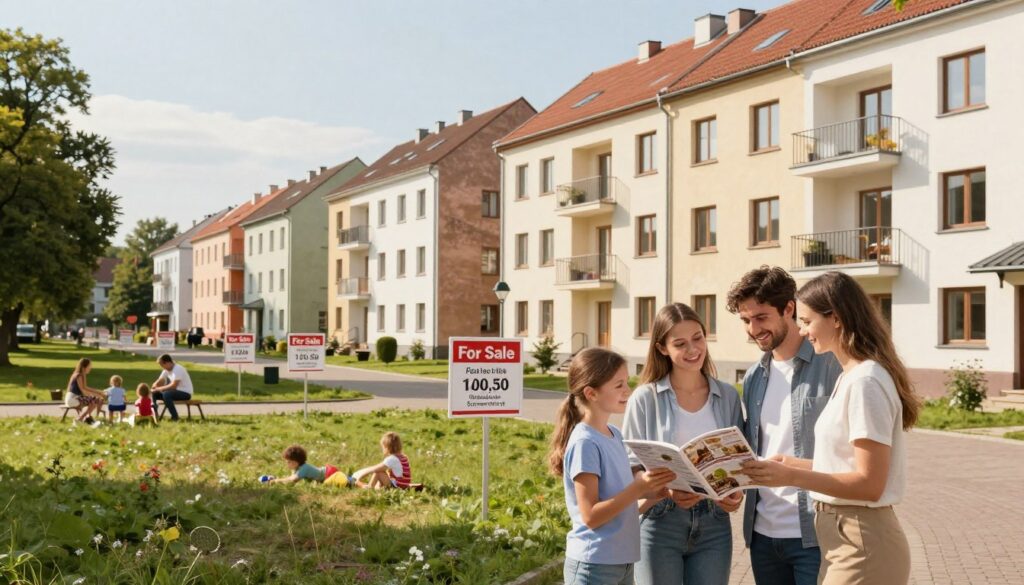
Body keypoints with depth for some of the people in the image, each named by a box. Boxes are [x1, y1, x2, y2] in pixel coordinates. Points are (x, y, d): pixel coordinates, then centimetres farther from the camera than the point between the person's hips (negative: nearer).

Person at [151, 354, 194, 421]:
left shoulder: (178, 369, -22)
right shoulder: (167, 370, 6)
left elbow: (173, 385, -29)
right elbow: (159, 381, 12)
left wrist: (159, 388, -24)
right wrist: (155, 386, -12)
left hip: (185, 393, -9)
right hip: (176, 391, 9)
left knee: (166, 394, -33)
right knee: (154, 394, 2)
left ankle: (175, 417, -26)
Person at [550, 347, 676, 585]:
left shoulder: (615, 435, 8)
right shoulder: (584, 443, -18)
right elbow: (591, 516, -19)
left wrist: (653, 487, -2)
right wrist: (638, 487, -26)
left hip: (622, 562, 9)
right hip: (593, 565, -9)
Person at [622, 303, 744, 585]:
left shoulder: (728, 396, 6)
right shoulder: (645, 399, -3)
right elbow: (630, 469, -2)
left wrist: (736, 493, -9)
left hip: (714, 526, 3)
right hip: (660, 526, -2)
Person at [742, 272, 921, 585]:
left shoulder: (865, 382, -18)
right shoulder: (850, 377, 12)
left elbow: (869, 483, -21)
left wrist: (792, 477, -24)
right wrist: (794, 464, 8)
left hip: (861, 546, -9)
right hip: (842, 538, 9)